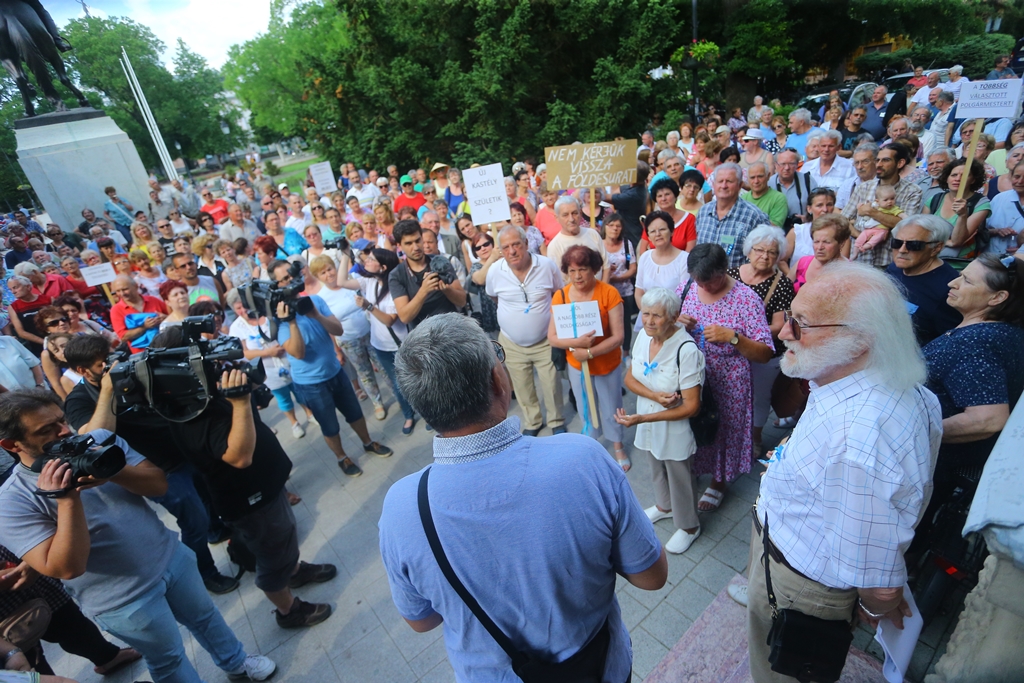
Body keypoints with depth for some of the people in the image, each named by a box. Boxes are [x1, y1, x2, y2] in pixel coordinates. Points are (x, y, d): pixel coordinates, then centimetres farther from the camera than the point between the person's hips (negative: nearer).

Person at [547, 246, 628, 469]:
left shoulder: (609, 293, -21)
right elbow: (552, 337, -15)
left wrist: (590, 352, -30)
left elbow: (618, 337, -22)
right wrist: (577, 342, -31)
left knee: (611, 409, 18)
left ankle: (618, 446, 45)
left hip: (608, 364, -2)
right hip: (577, 365, 2)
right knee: (586, 409, 23)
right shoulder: (560, 296, -13)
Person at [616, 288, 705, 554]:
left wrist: (642, 418, -30)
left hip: (674, 428, -6)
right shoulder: (644, 335, -10)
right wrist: (654, 395, -22)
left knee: (679, 477, 16)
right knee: (657, 467, 28)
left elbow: (691, 406, -26)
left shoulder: (686, 350, -30)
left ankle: (688, 526, 44)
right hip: (650, 423, 6)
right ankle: (665, 506, 57)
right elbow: (630, 378, -2)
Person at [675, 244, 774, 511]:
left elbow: (765, 354, -15)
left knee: (723, 432, 16)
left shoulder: (746, 298, -15)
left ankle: (718, 483, 44)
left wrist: (733, 337, -31)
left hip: (726, 386, -3)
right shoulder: (685, 288, -4)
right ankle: (689, 472, 46)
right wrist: (676, 322, -15)